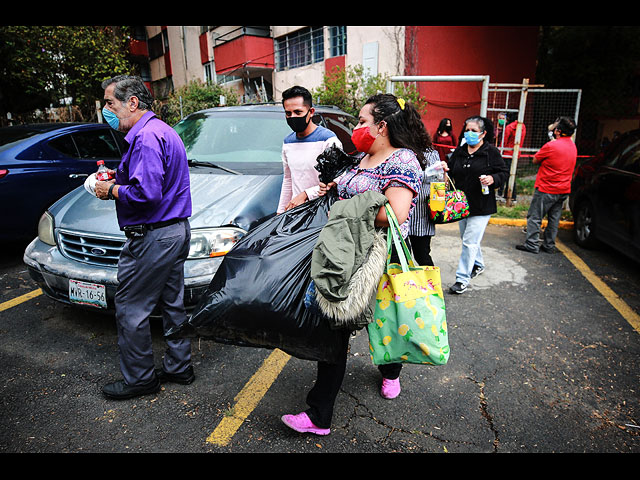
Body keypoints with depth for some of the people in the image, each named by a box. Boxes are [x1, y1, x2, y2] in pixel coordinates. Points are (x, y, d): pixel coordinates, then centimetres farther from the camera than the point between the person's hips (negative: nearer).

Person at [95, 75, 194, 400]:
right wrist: (120, 178, 13)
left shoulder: (146, 136, -17)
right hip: (176, 230, 11)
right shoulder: (163, 130, 17)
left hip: (152, 237, -11)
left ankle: (139, 378, 18)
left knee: (130, 310, 3)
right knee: (172, 303, 17)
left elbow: (147, 193, -28)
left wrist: (112, 191, -10)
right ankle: (179, 367, 31)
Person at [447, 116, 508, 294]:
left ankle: (462, 279, 0)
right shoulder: (459, 152, 7)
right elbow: (451, 172, 14)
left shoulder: (491, 152, -5)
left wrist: (493, 179, -22)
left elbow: (504, 173, -2)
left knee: (470, 242, -8)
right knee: (468, 238, 20)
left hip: (481, 206, -6)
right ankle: (478, 264, 44)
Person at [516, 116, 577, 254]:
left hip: (546, 189, -8)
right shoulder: (573, 146, 9)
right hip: (564, 190, 8)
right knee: (554, 219, 13)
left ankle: (532, 244, 1)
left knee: (534, 217, 1)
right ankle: (549, 246, 20)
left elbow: (535, 160, -5)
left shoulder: (551, 146, -17)